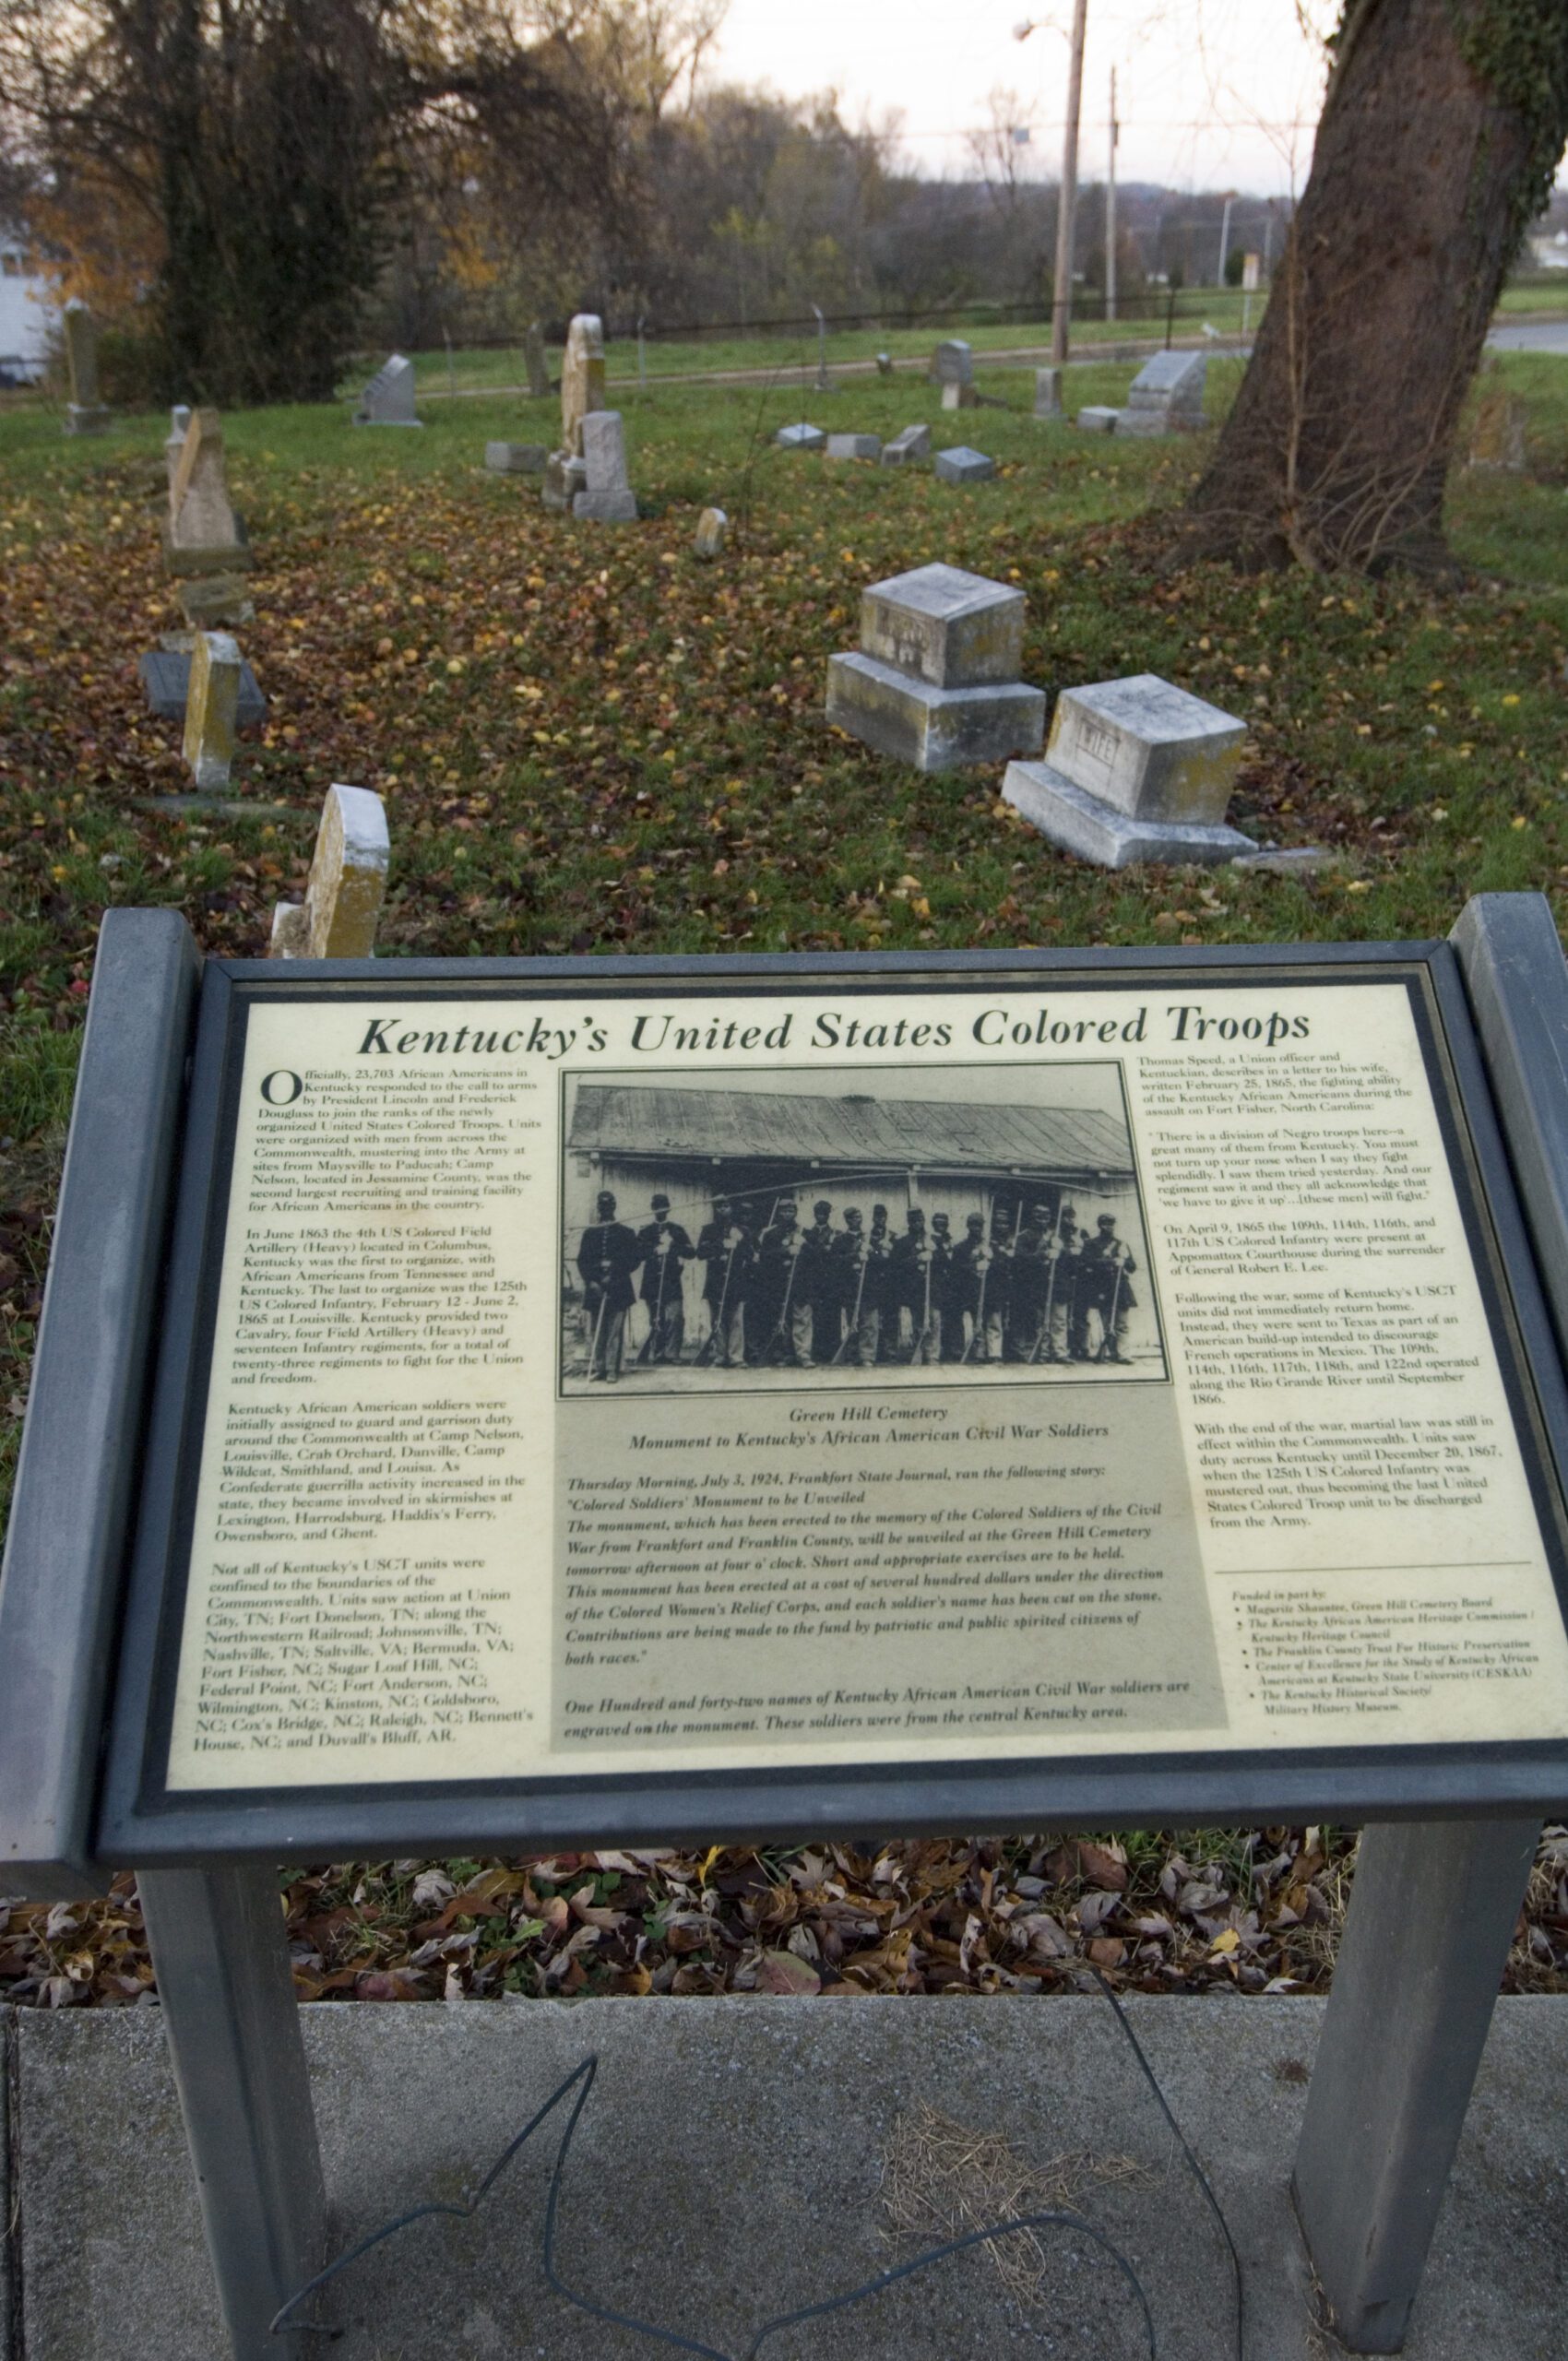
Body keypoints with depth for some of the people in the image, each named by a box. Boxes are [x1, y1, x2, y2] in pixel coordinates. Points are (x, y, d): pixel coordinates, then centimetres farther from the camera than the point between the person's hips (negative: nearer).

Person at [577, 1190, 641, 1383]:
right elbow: (582, 1261, 9)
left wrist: (614, 1276, -9)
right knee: (596, 1332, 0)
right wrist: (591, 1282, -6)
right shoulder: (589, 1233, 14)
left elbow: (633, 1260, 3)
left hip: (617, 1290, -2)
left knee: (615, 1332, -5)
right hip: (595, 1289, 2)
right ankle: (597, 1369, 4)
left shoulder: (626, 1233, 8)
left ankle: (611, 1371, -3)